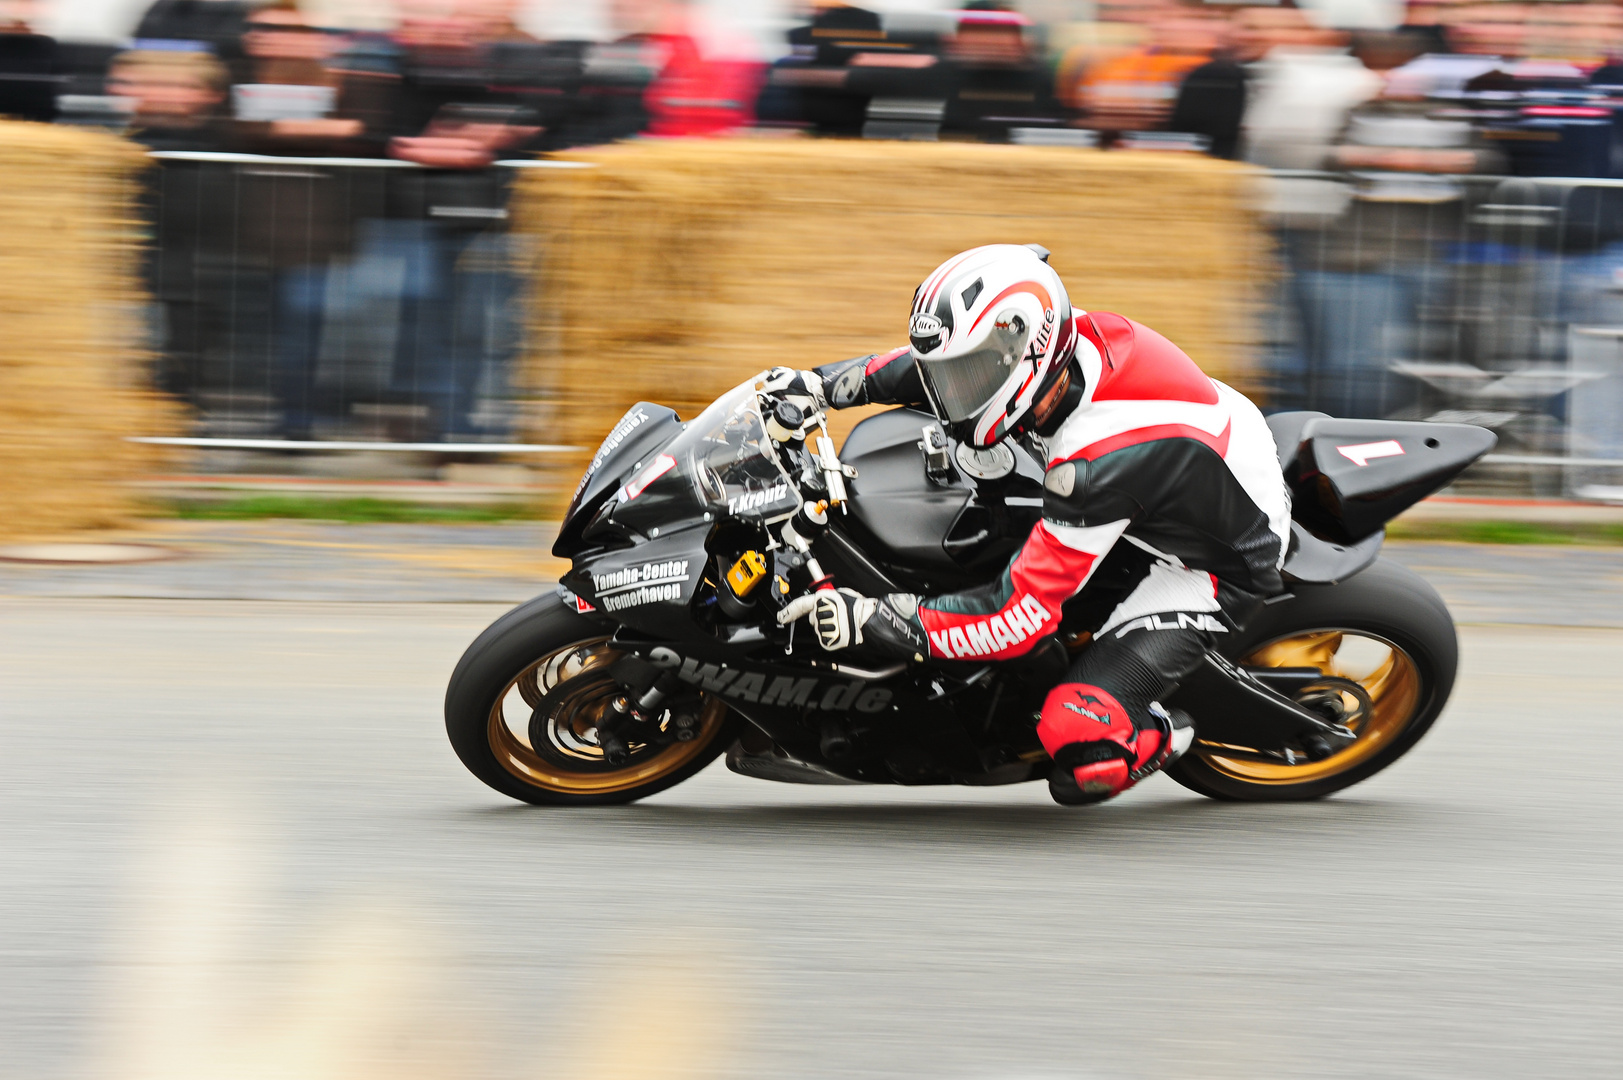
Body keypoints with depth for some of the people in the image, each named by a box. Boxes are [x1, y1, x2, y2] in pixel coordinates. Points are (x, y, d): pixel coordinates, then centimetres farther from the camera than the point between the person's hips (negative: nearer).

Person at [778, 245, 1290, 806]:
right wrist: (819, 383, -3)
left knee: (1077, 745, -22)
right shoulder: (1071, 336, -17)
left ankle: (1158, 733, 9)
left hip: (1220, 565, -9)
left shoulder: (1098, 461, -39)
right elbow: (944, 360, 5)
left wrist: (873, 621, -37)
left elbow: (1023, 613, -35)